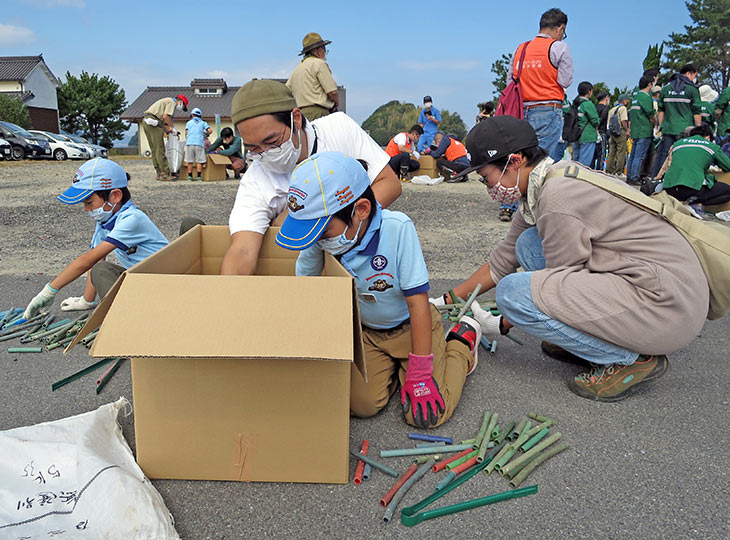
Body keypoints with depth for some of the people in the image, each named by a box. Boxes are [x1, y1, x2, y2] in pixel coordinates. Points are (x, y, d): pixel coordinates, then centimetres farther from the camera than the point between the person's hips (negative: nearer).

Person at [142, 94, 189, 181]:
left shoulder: (167, 101, 28)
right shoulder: (172, 102, -2)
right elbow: (165, 116, -17)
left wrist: (168, 132, 22)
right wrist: (173, 127, -3)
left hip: (146, 121, 10)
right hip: (152, 121, -10)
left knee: (154, 150, 10)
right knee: (160, 150, -11)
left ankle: (160, 173, 13)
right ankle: (165, 174, -12)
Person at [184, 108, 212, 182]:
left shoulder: (189, 122, 16)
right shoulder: (203, 123, 16)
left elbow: (186, 133, 7)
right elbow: (210, 131, 4)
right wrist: (205, 134, 22)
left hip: (189, 143, 1)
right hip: (199, 143, 0)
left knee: (190, 161, 5)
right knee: (199, 161, 2)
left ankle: (190, 176, 4)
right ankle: (199, 177, -4)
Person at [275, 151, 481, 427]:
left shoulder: (397, 228, -32)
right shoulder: (320, 239, -20)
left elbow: (417, 303, -25)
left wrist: (420, 375, -20)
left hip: (411, 326, -3)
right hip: (366, 332, 4)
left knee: (426, 415, -11)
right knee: (361, 403, -14)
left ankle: (462, 342, 14)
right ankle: (392, 364, 18)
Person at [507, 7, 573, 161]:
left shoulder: (520, 49, 14)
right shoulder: (559, 47, -2)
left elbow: (510, 81, 13)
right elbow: (565, 81, -5)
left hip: (522, 112, 6)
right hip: (549, 111, -6)